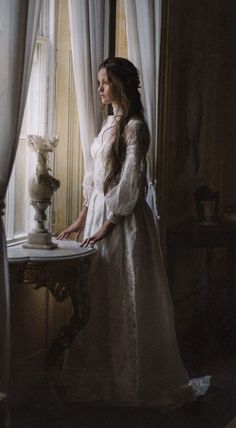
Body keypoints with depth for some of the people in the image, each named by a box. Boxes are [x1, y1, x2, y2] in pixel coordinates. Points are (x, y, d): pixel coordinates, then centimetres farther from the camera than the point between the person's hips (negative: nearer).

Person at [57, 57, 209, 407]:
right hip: (99, 213, 9)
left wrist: (107, 226, -16)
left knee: (126, 297, -1)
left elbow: (130, 184, -17)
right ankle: (104, 375, 22)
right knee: (99, 296, 11)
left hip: (123, 220, -9)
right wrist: (82, 220, 14)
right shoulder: (109, 123, 14)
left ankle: (135, 380, 11)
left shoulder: (134, 127, -12)